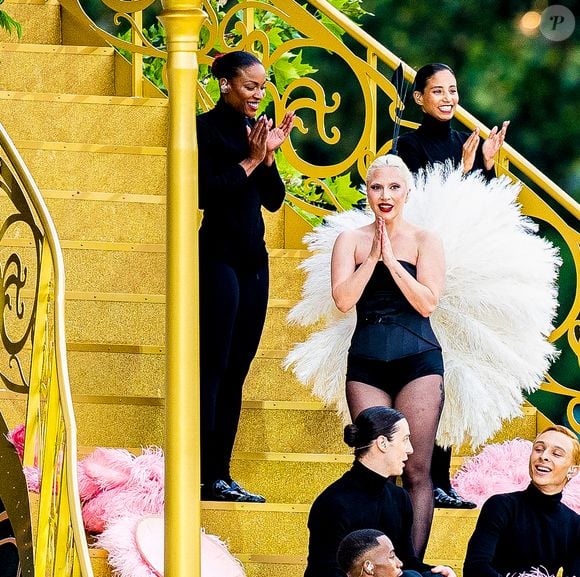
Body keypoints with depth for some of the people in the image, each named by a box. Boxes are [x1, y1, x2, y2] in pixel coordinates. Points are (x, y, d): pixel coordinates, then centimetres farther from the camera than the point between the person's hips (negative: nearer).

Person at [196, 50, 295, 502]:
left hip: (254, 259, 7)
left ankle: (222, 476, 9)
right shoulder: (207, 127, -7)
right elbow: (206, 192, -15)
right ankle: (205, 477, -11)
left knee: (237, 371, 7)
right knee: (213, 366, -9)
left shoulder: (255, 129, 12)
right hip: (219, 256, -7)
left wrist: (270, 156, -3)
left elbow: (274, 200, 11)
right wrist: (250, 160, -14)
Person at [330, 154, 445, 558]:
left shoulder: (424, 240, 5)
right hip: (366, 362, 2)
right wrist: (373, 256, -8)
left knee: (416, 470, -6)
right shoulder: (352, 240, 9)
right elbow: (343, 299, -3)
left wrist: (391, 258, -9)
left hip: (417, 359, -2)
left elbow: (427, 302, -6)